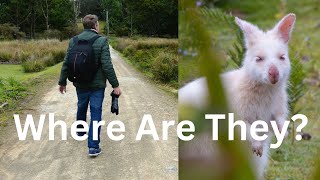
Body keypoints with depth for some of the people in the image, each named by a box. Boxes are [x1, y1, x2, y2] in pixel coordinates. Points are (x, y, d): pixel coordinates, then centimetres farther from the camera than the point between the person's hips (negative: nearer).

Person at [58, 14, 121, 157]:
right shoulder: (101, 41, -13)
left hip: (80, 84, 5)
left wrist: (62, 82, 13)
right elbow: (107, 66, -18)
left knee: (81, 107, 25)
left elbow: (66, 64, 2)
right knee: (96, 113, 0)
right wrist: (115, 85, -12)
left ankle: (80, 131, 49)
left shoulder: (73, 41, 0)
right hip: (97, 85, -4)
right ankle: (93, 147, -2)